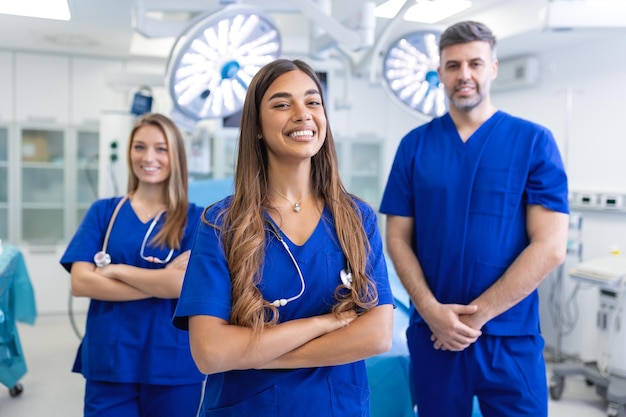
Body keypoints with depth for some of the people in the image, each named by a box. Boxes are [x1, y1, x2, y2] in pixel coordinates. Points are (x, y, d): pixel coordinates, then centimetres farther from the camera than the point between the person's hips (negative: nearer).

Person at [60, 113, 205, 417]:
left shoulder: (193, 218, -1)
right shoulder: (103, 211, 4)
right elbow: (80, 283, -7)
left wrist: (115, 270, -10)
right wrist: (162, 281, -14)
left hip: (173, 363, 0)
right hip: (108, 360, 1)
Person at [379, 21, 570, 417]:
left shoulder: (534, 141, -3)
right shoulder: (414, 145, 3)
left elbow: (550, 247, -10)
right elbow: (398, 238, 2)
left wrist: (475, 314, -13)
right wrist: (432, 310, -12)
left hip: (512, 338, -2)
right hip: (432, 334, 2)